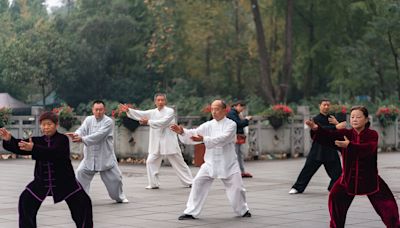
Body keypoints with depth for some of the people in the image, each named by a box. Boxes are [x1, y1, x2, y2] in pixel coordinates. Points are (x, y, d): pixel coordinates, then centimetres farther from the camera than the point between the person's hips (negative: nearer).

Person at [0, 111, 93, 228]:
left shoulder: (62, 139, -12)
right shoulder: (38, 140, 4)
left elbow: (53, 152, -31)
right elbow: (20, 148, -3)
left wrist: (33, 148, -43)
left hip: (64, 180, -4)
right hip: (42, 181, 4)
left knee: (83, 203, -4)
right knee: (26, 201, -7)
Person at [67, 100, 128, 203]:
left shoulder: (108, 121, -12)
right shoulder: (88, 120, 5)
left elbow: (99, 135, -24)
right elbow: (82, 130, -12)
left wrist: (82, 139, -34)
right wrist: (76, 135, -38)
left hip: (105, 157, -3)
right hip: (90, 156, 3)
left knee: (114, 176, 2)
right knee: (81, 172, -8)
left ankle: (120, 197, 25)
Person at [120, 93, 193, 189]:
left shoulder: (170, 111, -8)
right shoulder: (152, 112, 8)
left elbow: (162, 122, -22)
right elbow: (140, 114, -4)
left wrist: (148, 122, -22)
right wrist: (128, 110, -18)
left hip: (169, 142, -5)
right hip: (156, 144, 5)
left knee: (178, 163, 3)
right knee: (150, 162, -2)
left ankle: (189, 182, 15)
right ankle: (154, 184, 10)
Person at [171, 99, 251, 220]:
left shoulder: (231, 124, -10)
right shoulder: (208, 125, 2)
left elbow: (222, 138, -26)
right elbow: (194, 133, -8)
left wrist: (204, 139, -39)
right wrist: (182, 132, -29)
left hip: (228, 163, -3)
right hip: (210, 162, 3)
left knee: (236, 187, 0)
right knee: (198, 183, -7)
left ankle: (243, 210, 26)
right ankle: (191, 212, 1)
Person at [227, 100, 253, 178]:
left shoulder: (235, 113, 17)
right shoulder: (231, 113, -14)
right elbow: (238, 124, -20)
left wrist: (245, 120, 6)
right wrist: (246, 119, -8)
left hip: (238, 138, 11)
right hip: (234, 137, -11)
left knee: (240, 154, 14)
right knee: (235, 154, -8)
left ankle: (243, 171, 20)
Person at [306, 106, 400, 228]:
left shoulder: (372, 134, -12)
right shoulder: (345, 133, -6)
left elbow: (368, 149, -32)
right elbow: (328, 136, -21)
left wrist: (349, 145, -46)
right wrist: (316, 128, -41)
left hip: (369, 178, -1)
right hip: (349, 177, 2)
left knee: (387, 203, 2)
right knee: (335, 197, -12)